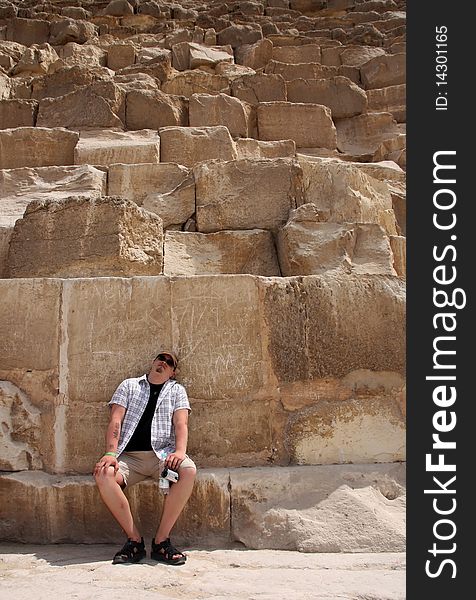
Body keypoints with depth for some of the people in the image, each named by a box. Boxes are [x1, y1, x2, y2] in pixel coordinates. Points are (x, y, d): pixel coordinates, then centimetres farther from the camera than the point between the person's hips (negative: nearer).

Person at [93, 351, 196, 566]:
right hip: (130, 456, 0)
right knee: (104, 475, -31)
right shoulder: (129, 386, 17)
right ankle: (135, 540, -19)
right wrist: (111, 453, -11)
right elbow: (115, 421, 6)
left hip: (163, 454, 0)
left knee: (188, 471, -33)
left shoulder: (177, 390, 18)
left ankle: (161, 541, -22)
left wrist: (180, 451, -17)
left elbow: (181, 423, 3)